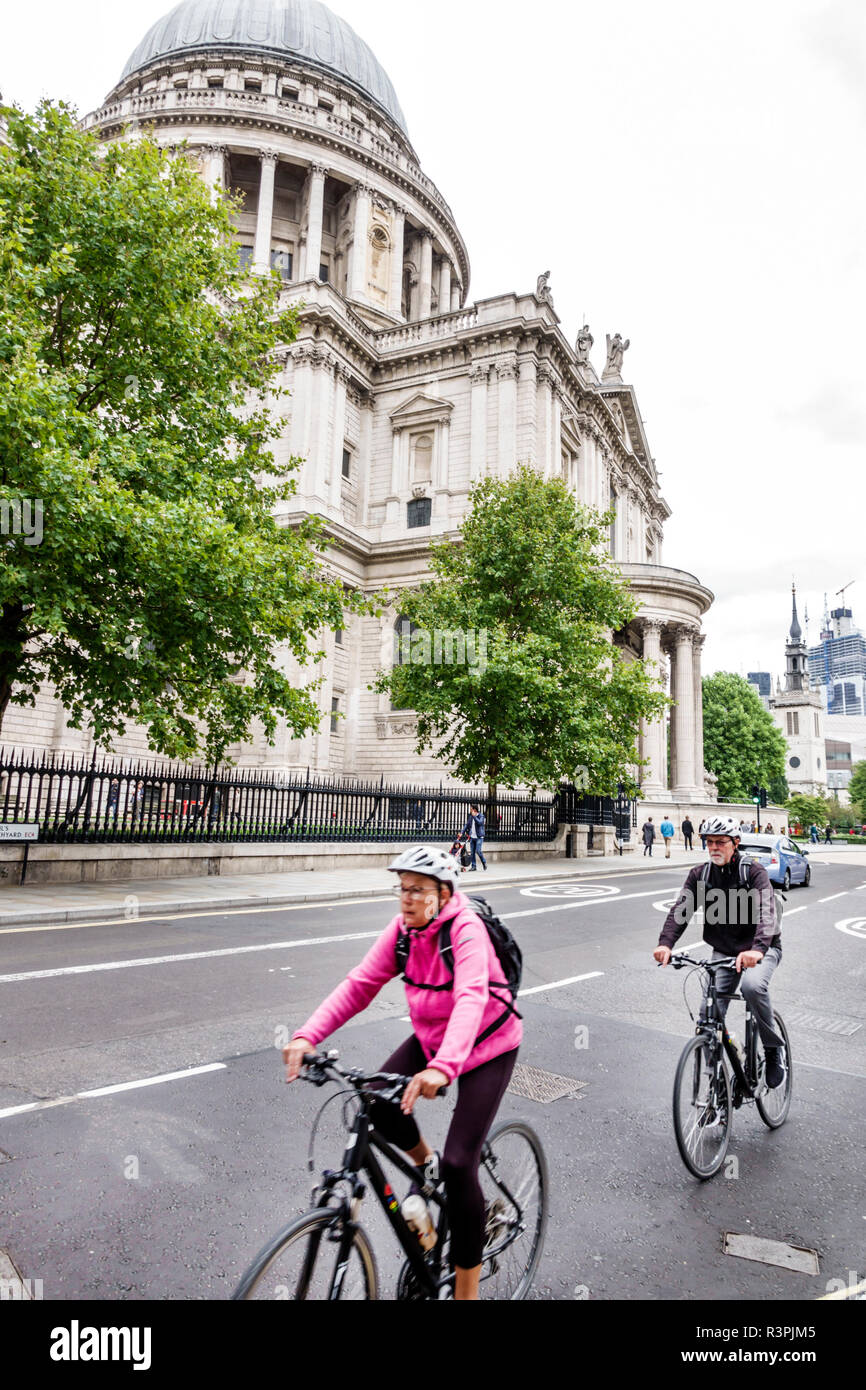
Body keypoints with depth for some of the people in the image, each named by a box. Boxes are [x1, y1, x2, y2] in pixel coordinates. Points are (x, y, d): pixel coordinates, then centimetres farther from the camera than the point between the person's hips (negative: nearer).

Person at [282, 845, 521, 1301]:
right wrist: (308, 1035, -30)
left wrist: (442, 1067, -59)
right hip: (431, 1037, 6)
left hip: (488, 1046, -6)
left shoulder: (465, 929, -28)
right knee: (379, 1100, -16)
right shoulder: (402, 928, -11)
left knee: (459, 1163, -12)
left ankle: (467, 1288, 10)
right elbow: (359, 984, -16)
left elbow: (471, 999, -43)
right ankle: (425, 1164, 17)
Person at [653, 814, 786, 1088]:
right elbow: (681, 909, -15)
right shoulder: (699, 874, -3)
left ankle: (774, 1048, -8)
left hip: (761, 949, -3)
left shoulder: (754, 871, -14)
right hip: (723, 951, 4)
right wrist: (665, 943, -33)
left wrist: (758, 948, -48)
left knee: (752, 986, -33)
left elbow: (765, 911, -29)